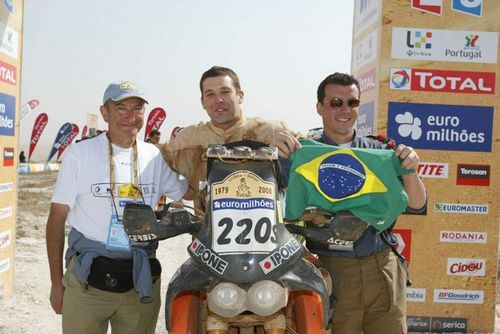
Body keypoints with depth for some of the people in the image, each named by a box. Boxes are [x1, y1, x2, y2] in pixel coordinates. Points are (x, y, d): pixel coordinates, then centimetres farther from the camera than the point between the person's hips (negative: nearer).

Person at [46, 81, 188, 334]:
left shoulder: (156, 158, 5)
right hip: (87, 280, -2)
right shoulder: (80, 155, -3)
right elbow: (57, 220, 0)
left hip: (142, 283, 3)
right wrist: (57, 283, -2)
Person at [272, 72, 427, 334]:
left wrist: (409, 172, -13)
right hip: (331, 271, -2)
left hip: (384, 270, 3)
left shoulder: (378, 152, 9)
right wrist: (274, 154, -24)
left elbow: (416, 207, 5)